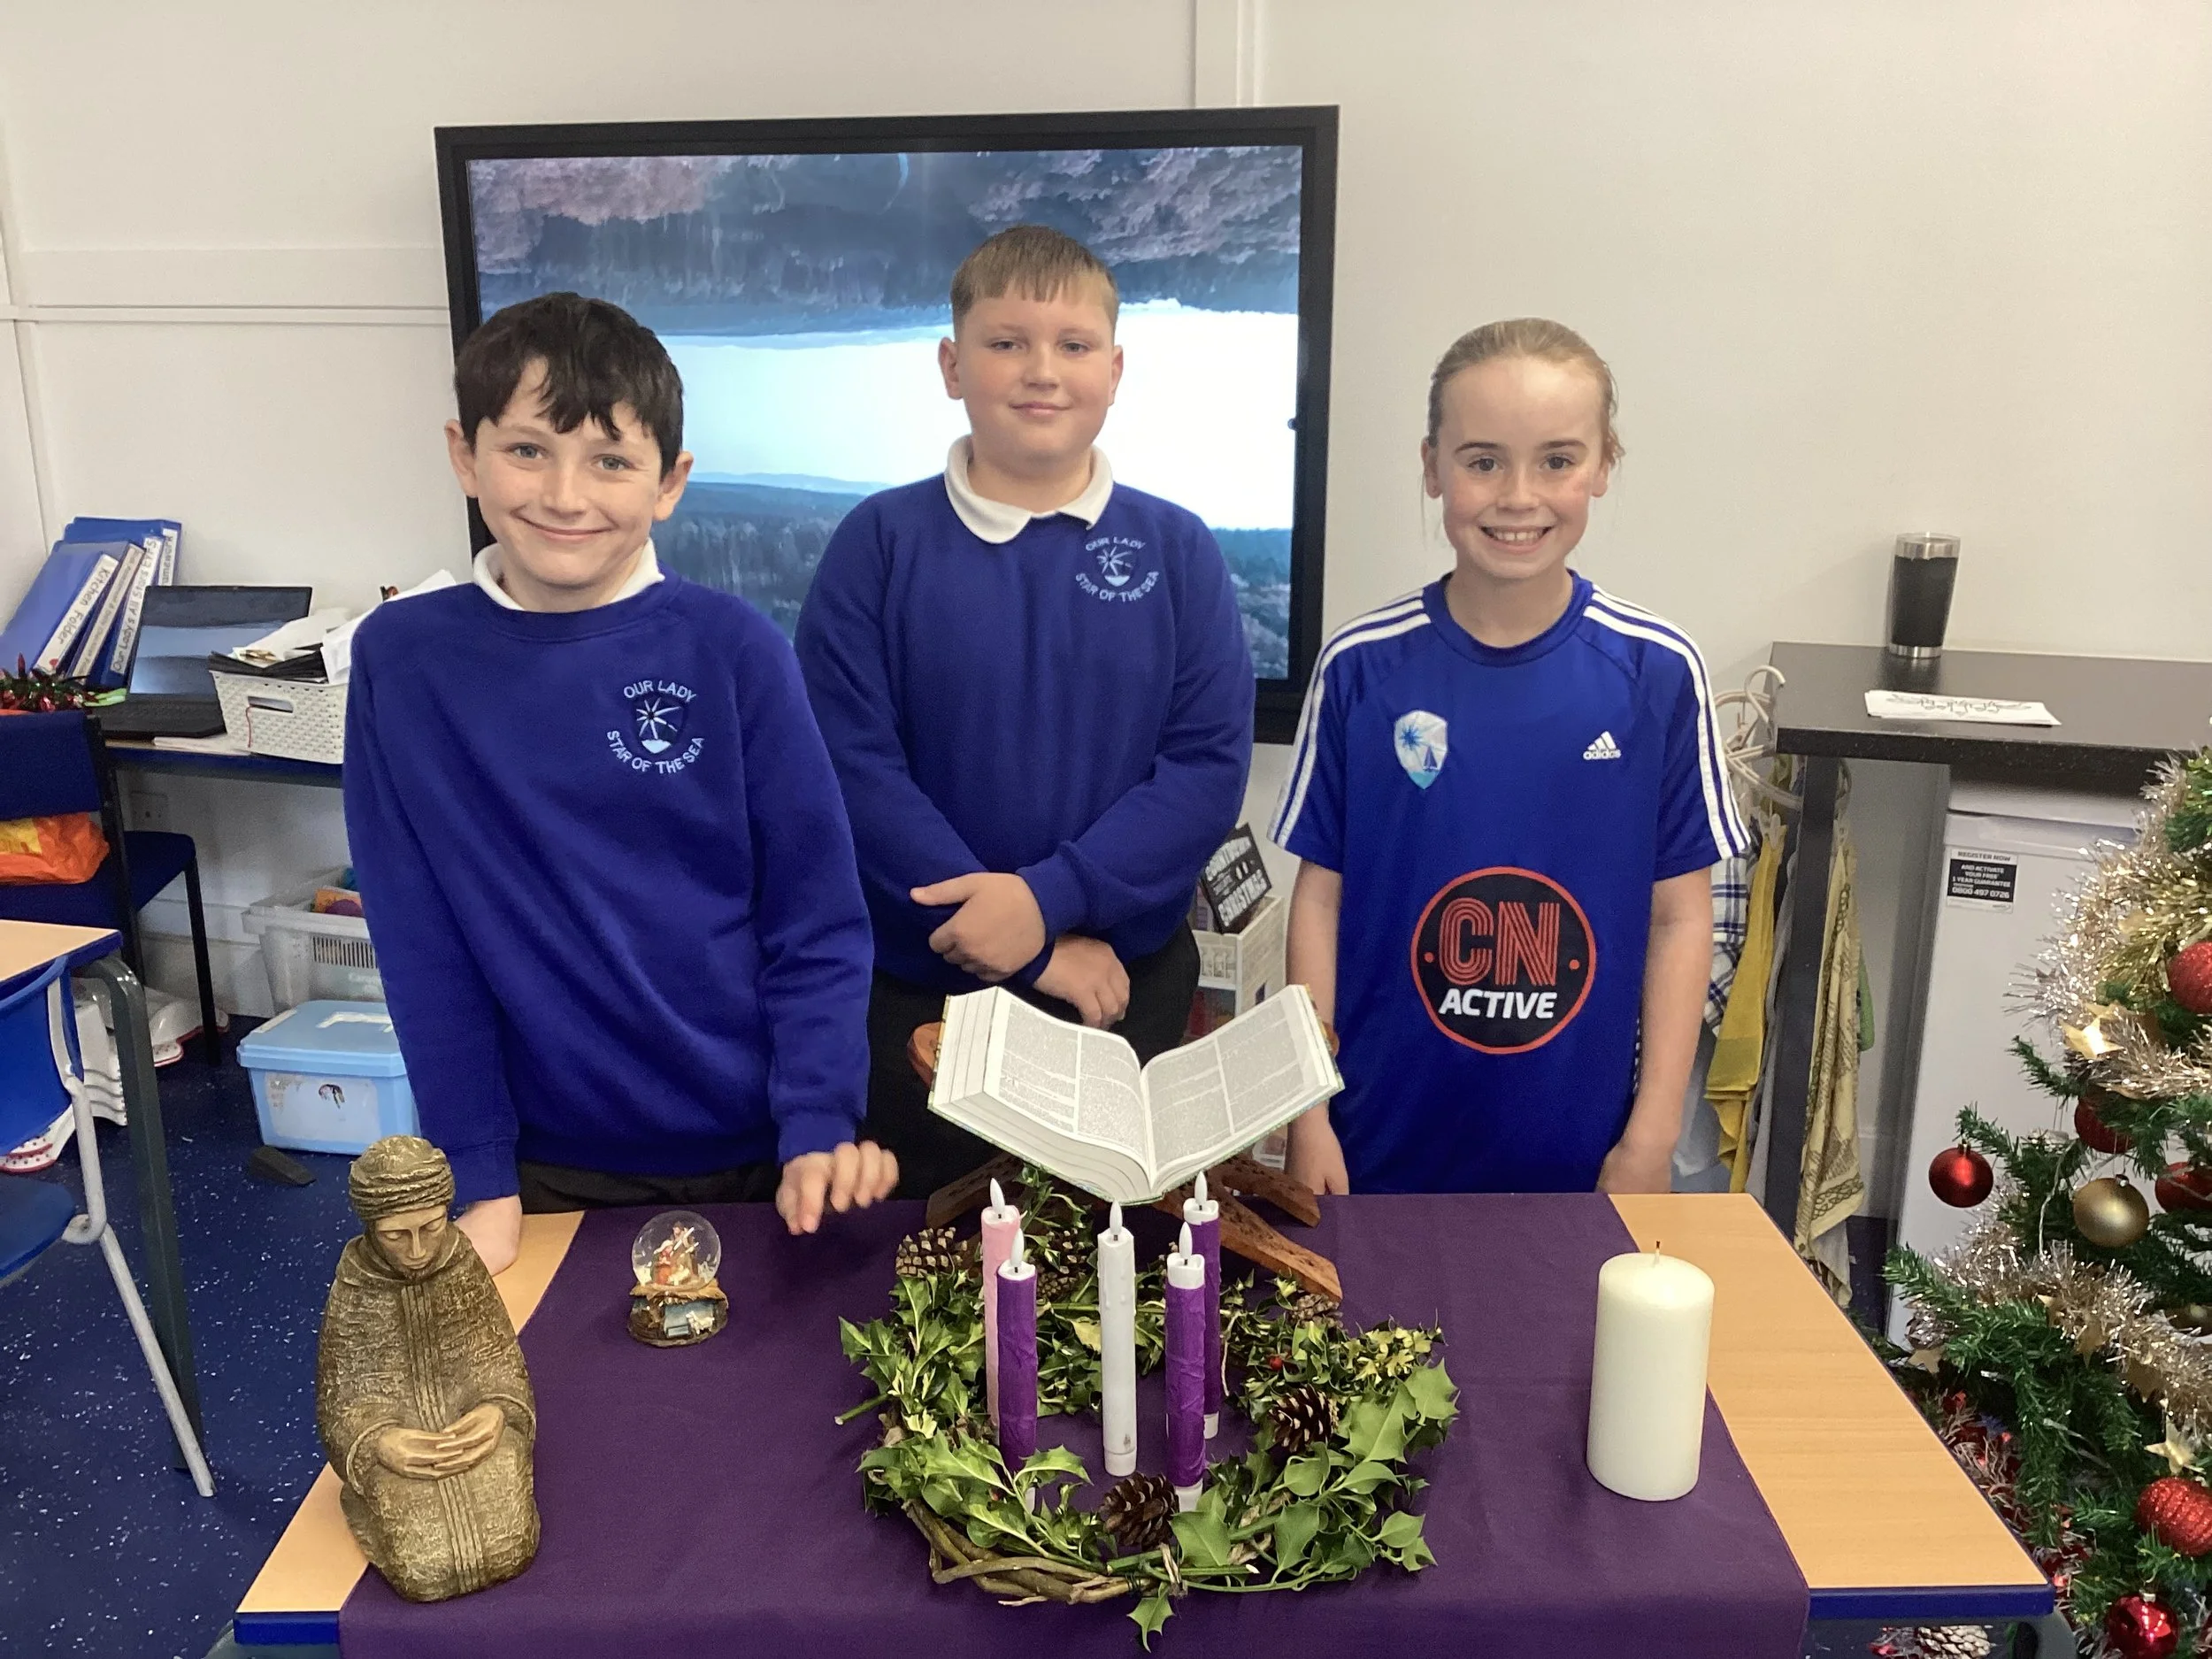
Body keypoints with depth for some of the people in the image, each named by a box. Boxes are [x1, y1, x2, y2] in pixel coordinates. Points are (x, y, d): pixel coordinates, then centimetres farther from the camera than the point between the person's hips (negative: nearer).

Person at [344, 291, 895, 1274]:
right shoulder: (403, 659, -5)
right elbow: (420, 943, -3)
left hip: (756, 1156, 0)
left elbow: (818, 919, -6)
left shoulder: (731, 650, -9)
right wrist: (479, 1177, -6)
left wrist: (819, 1128, -15)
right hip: (551, 1173, 1)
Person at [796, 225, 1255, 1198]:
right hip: (917, 990, 0)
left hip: (1131, 984, 1)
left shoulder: (1176, 550, 0)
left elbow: (1211, 762, -7)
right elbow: (852, 762, -12)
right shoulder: (880, 543, -4)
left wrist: (1048, 898, -20)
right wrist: (1034, 950, -16)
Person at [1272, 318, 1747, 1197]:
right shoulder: (1362, 666, -8)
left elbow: (1680, 914, -2)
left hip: (1581, 1147, 0)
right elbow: (1320, 894, -2)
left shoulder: (1657, 673, -7)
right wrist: (1307, 1113, -3)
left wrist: (1653, 1133, -3)